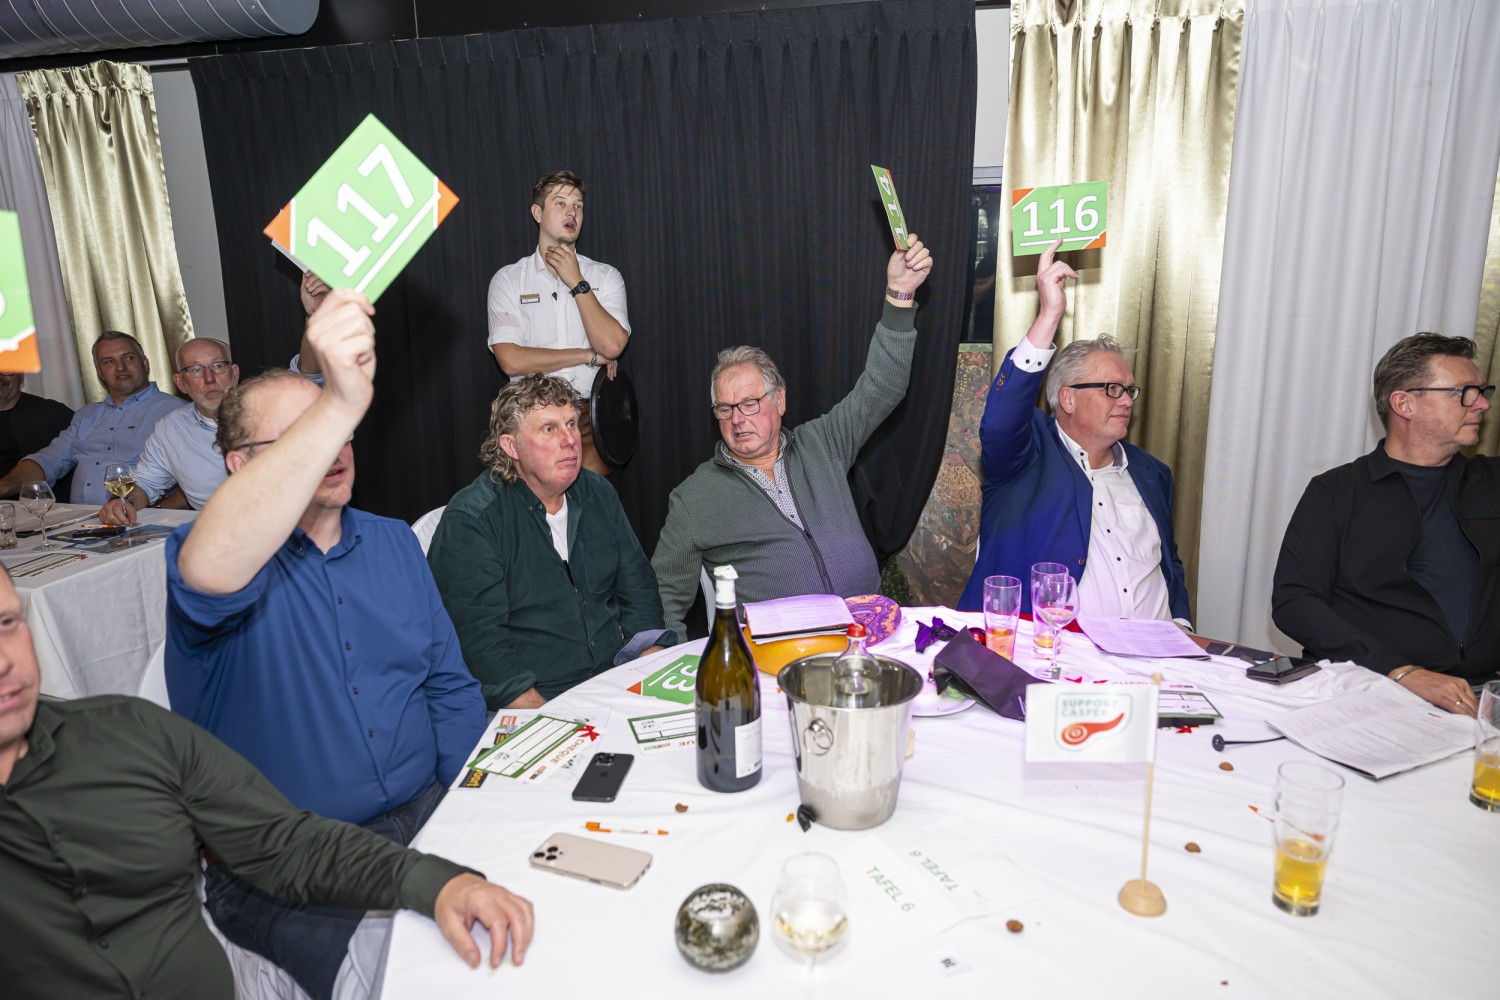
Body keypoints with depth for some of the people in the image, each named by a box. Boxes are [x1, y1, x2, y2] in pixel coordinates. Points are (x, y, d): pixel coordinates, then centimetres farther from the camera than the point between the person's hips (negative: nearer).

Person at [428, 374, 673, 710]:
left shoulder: (598, 494, 10)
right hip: (534, 701, -5)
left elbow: (638, 588, 13)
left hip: (615, 678, 6)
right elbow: (479, 641, -15)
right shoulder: (469, 521, -9)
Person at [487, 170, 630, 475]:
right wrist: (590, 356, -6)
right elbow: (511, 361, -9)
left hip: (592, 415, 1)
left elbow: (612, 346, -9)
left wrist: (576, 282, -7)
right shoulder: (508, 279, 4)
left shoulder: (605, 276, 8)